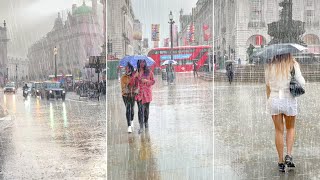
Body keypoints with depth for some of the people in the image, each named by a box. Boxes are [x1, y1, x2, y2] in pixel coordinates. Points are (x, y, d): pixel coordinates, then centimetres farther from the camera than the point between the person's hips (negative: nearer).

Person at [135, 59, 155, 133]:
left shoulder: (149, 72, 4)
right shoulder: (136, 72, 4)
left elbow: (153, 81, 6)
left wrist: (146, 81, -11)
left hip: (147, 92, 1)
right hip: (139, 92, -1)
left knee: (146, 108, 11)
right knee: (140, 109, -11)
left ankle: (146, 122, 34)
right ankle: (141, 126, -12)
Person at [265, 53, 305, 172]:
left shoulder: (269, 66, -1)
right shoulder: (293, 65, -8)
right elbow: (301, 83, -5)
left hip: (274, 101, 1)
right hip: (289, 100, -1)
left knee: (279, 131, 10)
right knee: (290, 128, 20)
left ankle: (281, 161, 12)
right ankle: (289, 155, 5)